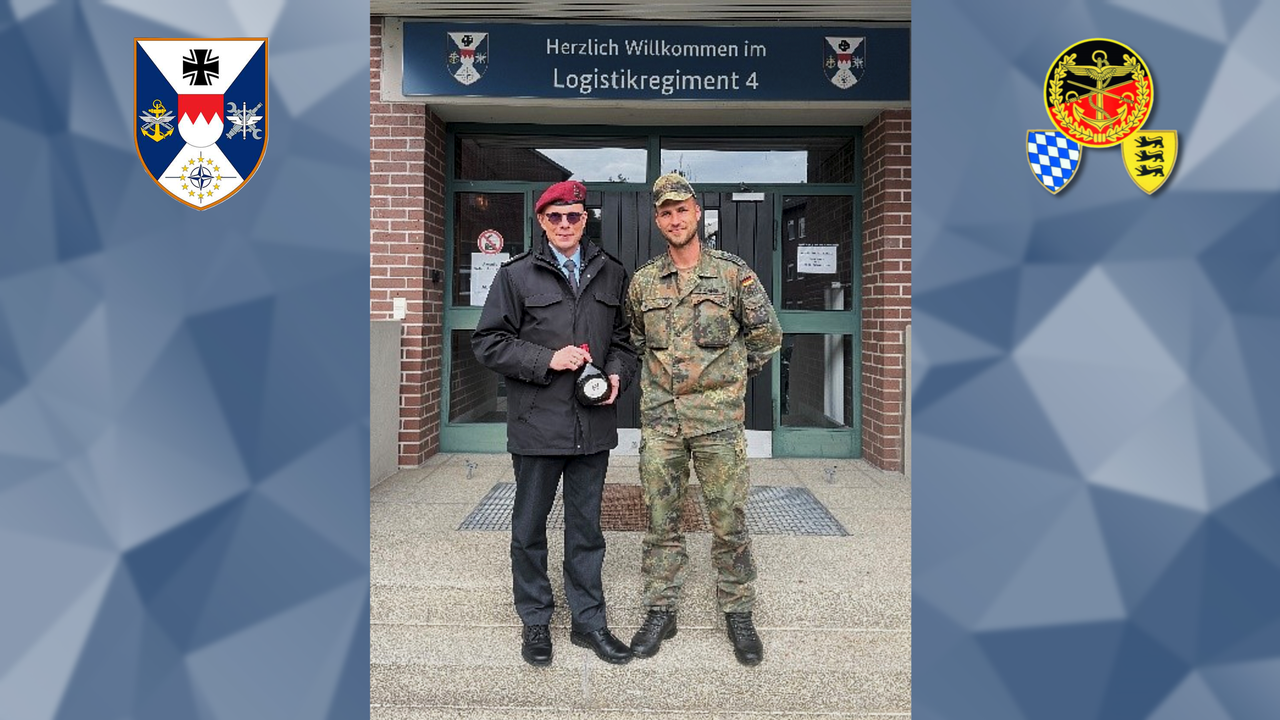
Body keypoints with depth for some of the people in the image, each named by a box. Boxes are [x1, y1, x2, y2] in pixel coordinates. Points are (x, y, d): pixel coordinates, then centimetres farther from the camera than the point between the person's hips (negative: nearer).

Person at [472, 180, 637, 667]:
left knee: (586, 528, 14)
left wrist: (617, 372, -5)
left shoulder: (612, 274, 8)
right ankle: (535, 621, 29)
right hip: (537, 424, -2)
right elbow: (488, 343, -3)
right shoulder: (516, 275, -2)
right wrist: (547, 359, -15)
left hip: (593, 423, 3)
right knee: (530, 527, 11)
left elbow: (625, 336, 16)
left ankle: (589, 621, 28)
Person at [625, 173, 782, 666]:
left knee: (729, 520, 4)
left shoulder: (733, 272, -1)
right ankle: (660, 611, 22)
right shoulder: (643, 281, 7)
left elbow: (767, 335, 6)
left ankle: (738, 613, 21)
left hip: (718, 416, -2)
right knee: (661, 519, 9)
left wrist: (731, 374, 8)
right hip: (659, 417, 3)